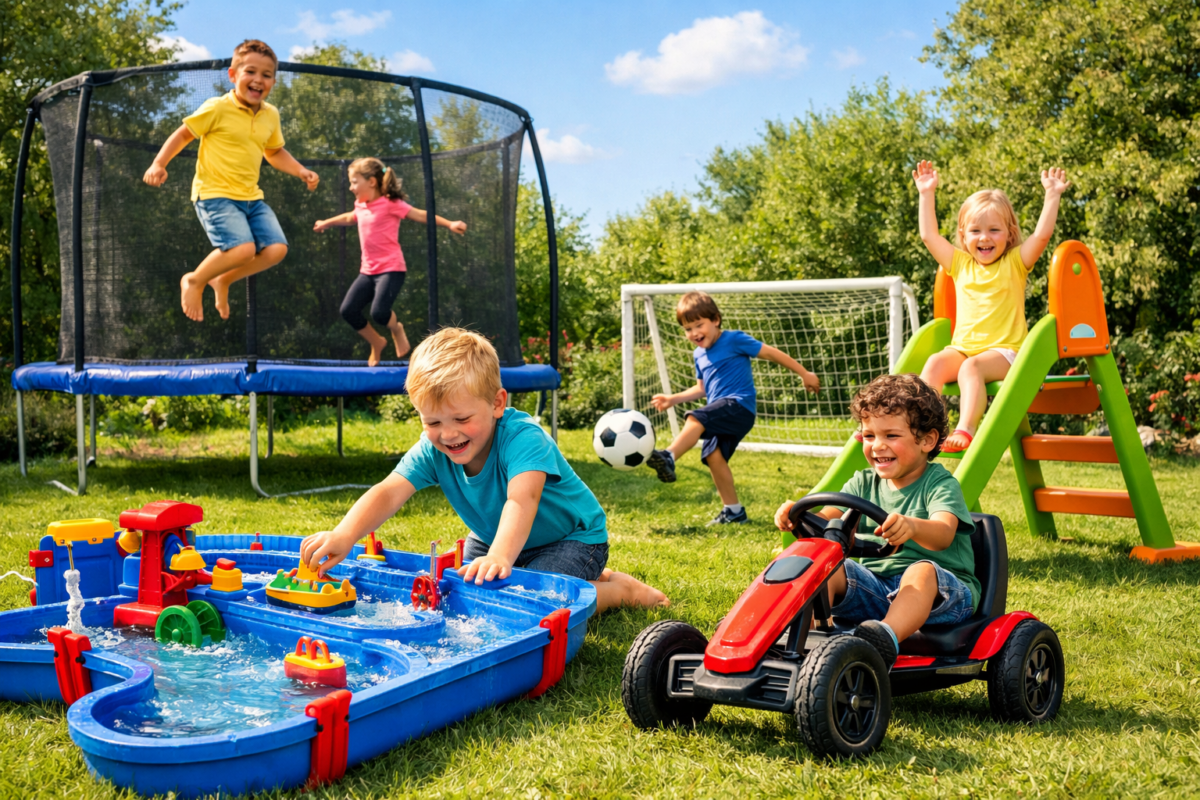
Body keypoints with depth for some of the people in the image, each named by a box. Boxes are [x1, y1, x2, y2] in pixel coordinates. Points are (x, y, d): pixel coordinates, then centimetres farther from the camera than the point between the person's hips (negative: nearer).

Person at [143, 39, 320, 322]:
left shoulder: (271, 115, 9)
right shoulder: (217, 108, -9)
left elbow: (275, 152, 26)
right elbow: (183, 134, 0)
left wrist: (301, 171, 11)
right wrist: (158, 164, -11)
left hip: (251, 196, 7)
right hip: (214, 193, -6)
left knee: (276, 248, -12)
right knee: (243, 248, -27)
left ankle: (223, 280, 14)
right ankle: (194, 281, 2)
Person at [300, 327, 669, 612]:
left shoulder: (523, 437, -34)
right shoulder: (432, 450, -17)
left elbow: (522, 499, -51)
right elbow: (389, 492, -30)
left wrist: (500, 557, -69)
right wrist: (344, 535, -49)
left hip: (572, 537, -8)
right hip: (493, 536, 8)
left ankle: (620, 588, -1)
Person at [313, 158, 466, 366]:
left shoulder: (390, 204, -10)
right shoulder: (361, 206, 11)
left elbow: (421, 215, -10)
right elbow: (349, 218, 34)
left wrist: (450, 224, -20)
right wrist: (326, 223, 48)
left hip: (391, 269, -7)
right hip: (368, 270, 7)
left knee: (379, 312, -23)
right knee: (348, 310, -3)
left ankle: (397, 330, 12)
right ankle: (377, 343, 18)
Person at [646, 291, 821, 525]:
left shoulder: (735, 340, -3)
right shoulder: (699, 354, 19)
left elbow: (772, 353, 2)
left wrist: (804, 374, 5)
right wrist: (673, 399, 19)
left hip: (739, 405, -8)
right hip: (723, 416, 8)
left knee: (696, 419, -29)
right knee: (713, 455, -5)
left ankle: (669, 458, -44)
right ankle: (733, 510, 3)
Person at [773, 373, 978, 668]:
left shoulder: (941, 484, -6)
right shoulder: (864, 484, 11)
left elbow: (943, 534, -27)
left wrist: (911, 526, -51)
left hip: (944, 592, -5)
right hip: (876, 586, 5)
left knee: (922, 570, -38)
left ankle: (888, 637, -57)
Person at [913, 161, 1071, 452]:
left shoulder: (1015, 263, 7)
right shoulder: (961, 265, 16)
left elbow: (1043, 234, -6)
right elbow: (929, 235, 14)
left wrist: (1052, 194, -8)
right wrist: (927, 194, 15)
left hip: (1004, 351, -4)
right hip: (962, 348, 4)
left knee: (971, 367, -35)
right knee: (935, 363, -28)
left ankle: (966, 430, -48)